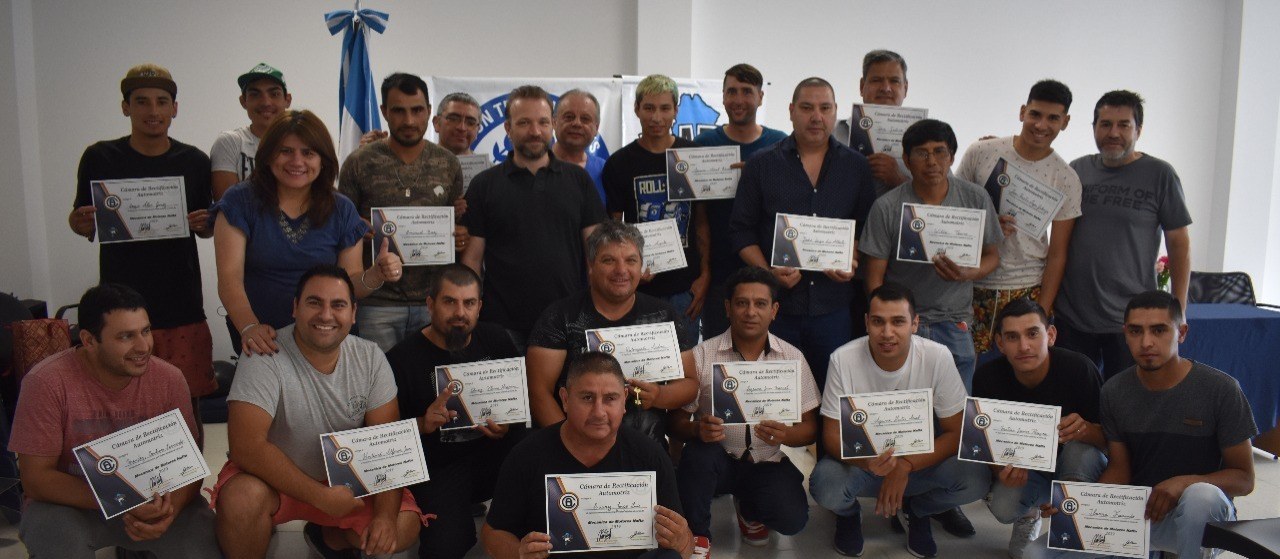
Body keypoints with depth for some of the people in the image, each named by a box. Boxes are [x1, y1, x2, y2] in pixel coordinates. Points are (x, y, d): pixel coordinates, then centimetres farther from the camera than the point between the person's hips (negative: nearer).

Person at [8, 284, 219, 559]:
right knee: (51, 528, -35)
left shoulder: (169, 379, -11)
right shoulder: (47, 382, -18)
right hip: (74, 502, -2)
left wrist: (168, 510, -31)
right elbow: (36, 477, -16)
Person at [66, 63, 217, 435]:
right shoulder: (100, 158, 3)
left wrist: (203, 224, -8)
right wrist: (80, 222, -12)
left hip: (182, 307, 1)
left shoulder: (194, 162, 6)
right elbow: (83, 224, 10)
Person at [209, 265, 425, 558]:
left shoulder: (370, 358, -9)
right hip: (275, 477, -3)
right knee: (242, 498, -34)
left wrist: (385, 514, -24)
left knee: (404, 527, -15)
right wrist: (320, 496, -29)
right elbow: (247, 445, -28)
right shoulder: (265, 358, -21)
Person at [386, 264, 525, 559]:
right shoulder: (402, 358, -9)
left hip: (496, 450, 3)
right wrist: (423, 424, -21)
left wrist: (508, 424, -6)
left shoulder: (495, 338, 5)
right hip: (439, 468, -3)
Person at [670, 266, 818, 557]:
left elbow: (810, 428, 0)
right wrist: (698, 429, -29)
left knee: (792, 520, -22)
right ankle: (697, 535, -8)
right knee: (698, 454, -34)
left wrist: (786, 435, -24)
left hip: (766, 463, 2)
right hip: (718, 459, -2)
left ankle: (748, 508, 16)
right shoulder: (701, 355, -6)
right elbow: (677, 421, -5)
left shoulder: (792, 358, -1)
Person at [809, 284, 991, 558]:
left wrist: (904, 466, -29)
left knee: (975, 479, -27)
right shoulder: (842, 359, -20)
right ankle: (849, 513, 8)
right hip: (859, 458, -1)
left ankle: (915, 510, 9)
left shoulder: (937, 357, -18)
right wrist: (866, 462, -38)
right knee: (825, 486, -33)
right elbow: (832, 434, -15)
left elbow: (955, 432, -13)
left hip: (919, 460, 1)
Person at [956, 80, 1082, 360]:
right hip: (972, 285, 0)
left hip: (1028, 290, 0)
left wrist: (1041, 313, -4)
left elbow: (1057, 254, 2)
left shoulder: (1066, 179, 1)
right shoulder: (981, 152, -1)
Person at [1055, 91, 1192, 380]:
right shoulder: (1077, 170, 6)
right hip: (1071, 315, 3)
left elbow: (1179, 243, -1)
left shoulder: (1159, 175, -3)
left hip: (1130, 321, -3)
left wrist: (1178, 310, -3)